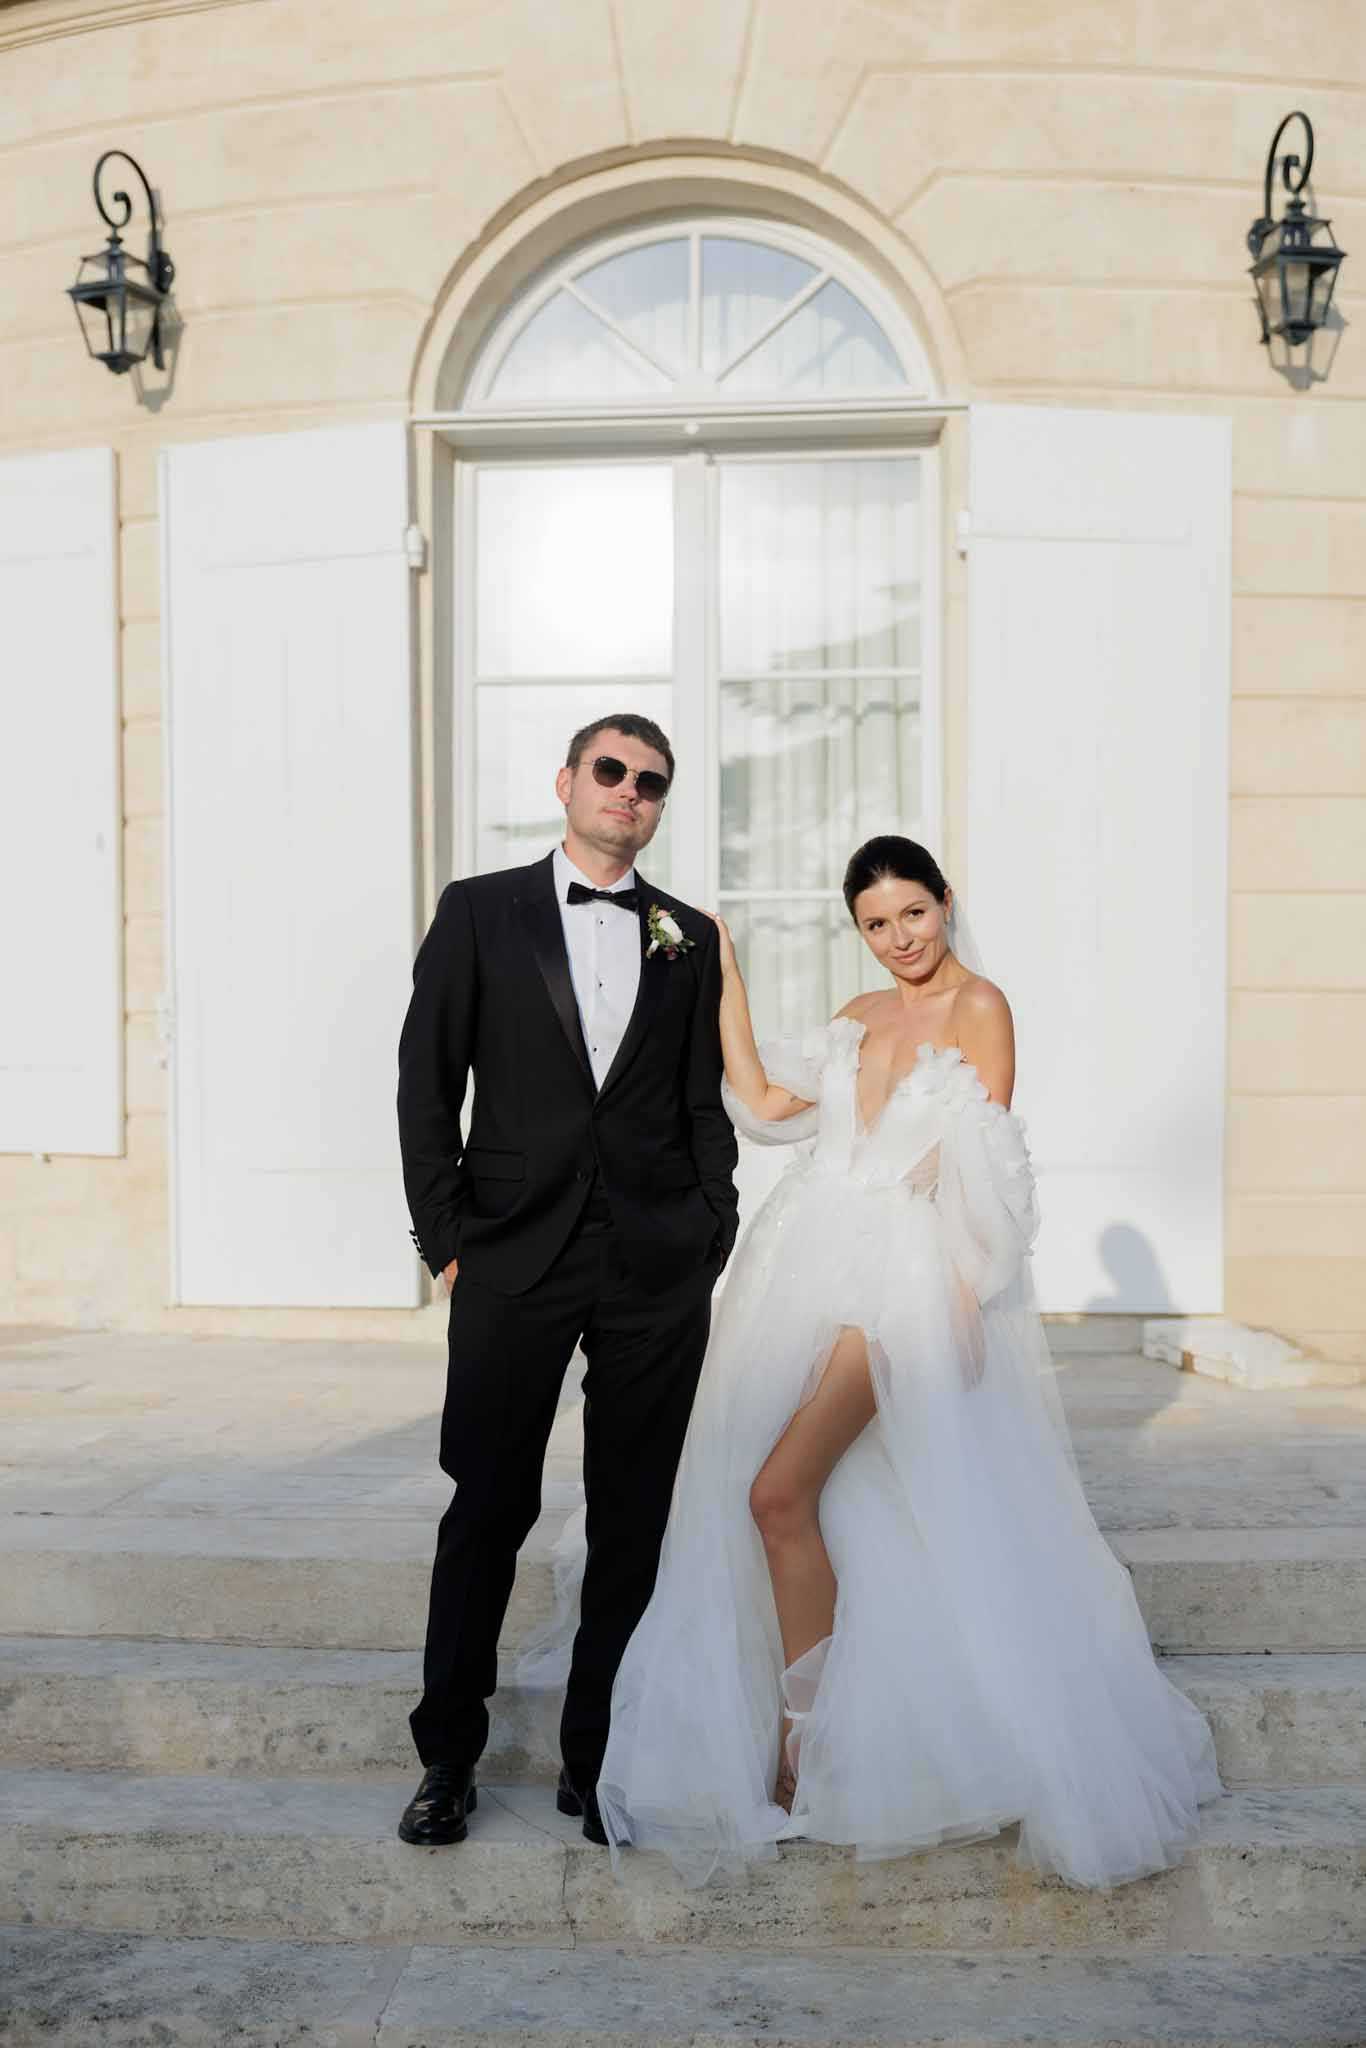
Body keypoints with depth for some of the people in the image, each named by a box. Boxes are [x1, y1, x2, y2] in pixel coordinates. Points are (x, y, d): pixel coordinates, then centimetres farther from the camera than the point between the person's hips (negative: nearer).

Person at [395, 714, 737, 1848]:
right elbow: (427, 1081, 2)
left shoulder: (690, 937, 10)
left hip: (658, 1266, 2)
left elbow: (705, 1106, 11)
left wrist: (712, 1249, 4)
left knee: (633, 1520, 8)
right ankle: (449, 1755, 23)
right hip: (514, 1255, -2)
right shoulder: (480, 911, 5)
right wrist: (445, 1238, -4)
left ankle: (598, 1758, 24)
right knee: (489, 1505, 5)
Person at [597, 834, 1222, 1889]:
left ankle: (804, 1740, 4)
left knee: (779, 1493, -13)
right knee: (769, 1496, 6)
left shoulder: (978, 1005, -4)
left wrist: (966, 1300, -15)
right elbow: (766, 1101, 11)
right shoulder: (861, 1015, 16)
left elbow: (986, 1171, -9)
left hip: (903, 1277, -6)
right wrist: (725, 982, 12)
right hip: (812, 1265, 7)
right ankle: (808, 1737, 23)